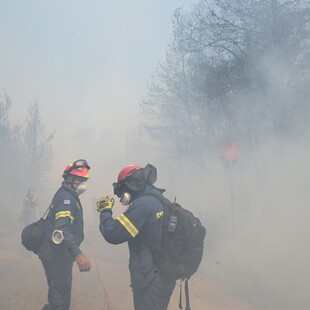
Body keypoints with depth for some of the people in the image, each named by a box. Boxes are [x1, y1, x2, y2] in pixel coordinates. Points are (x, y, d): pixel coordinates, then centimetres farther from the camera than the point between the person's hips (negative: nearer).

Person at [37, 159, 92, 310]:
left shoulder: (66, 195, 10)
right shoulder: (66, 198, -22)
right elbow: (61, 230, -35)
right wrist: (78, 254, -46)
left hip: (57, 254, 10)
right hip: (57, 256, -10)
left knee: (58, 292, 25)